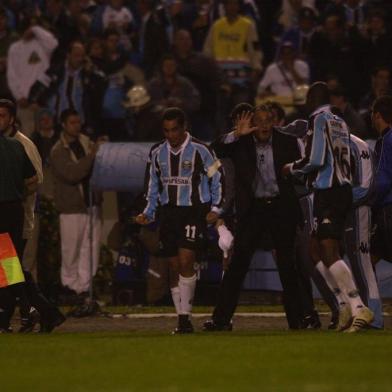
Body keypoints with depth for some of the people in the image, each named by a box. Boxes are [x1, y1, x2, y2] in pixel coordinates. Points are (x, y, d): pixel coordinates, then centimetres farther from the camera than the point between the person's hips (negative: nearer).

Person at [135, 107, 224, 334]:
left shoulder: (200, 151, -5)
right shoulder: (157, 153, 8)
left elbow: (217, 179, 3)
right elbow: (154, 185, 19)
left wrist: (215, 209, -6)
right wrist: (148, 213, 11)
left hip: (194, 212, -5)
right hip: (168, 212, 5)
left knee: (185, 262, -17)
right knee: (174, 266, 2)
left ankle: (185, 317, -14)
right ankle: (183, 318, 7)